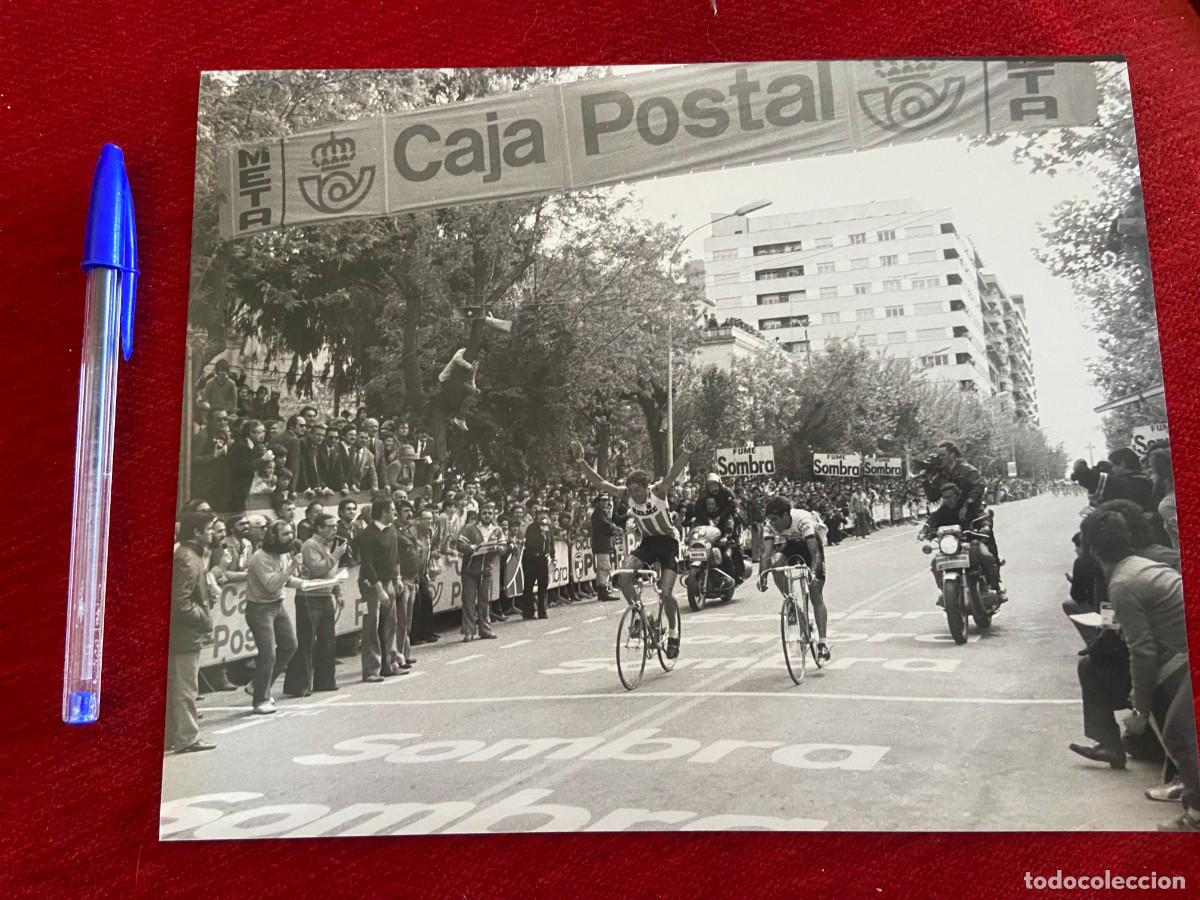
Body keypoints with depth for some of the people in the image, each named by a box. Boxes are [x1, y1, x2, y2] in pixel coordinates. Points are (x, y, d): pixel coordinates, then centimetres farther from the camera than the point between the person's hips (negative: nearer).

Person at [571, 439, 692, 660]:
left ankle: (673, 633, 12)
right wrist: (580, 461, -30)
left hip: (668, 542, -4)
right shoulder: (626, 495, -12)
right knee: (624, 574, -22)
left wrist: (685, 454, -58)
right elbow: (599, 483, -19)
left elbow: (673, 474, -39)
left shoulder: (658, 491, -22)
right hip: (647, 543, 4)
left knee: (666, 593, -13)